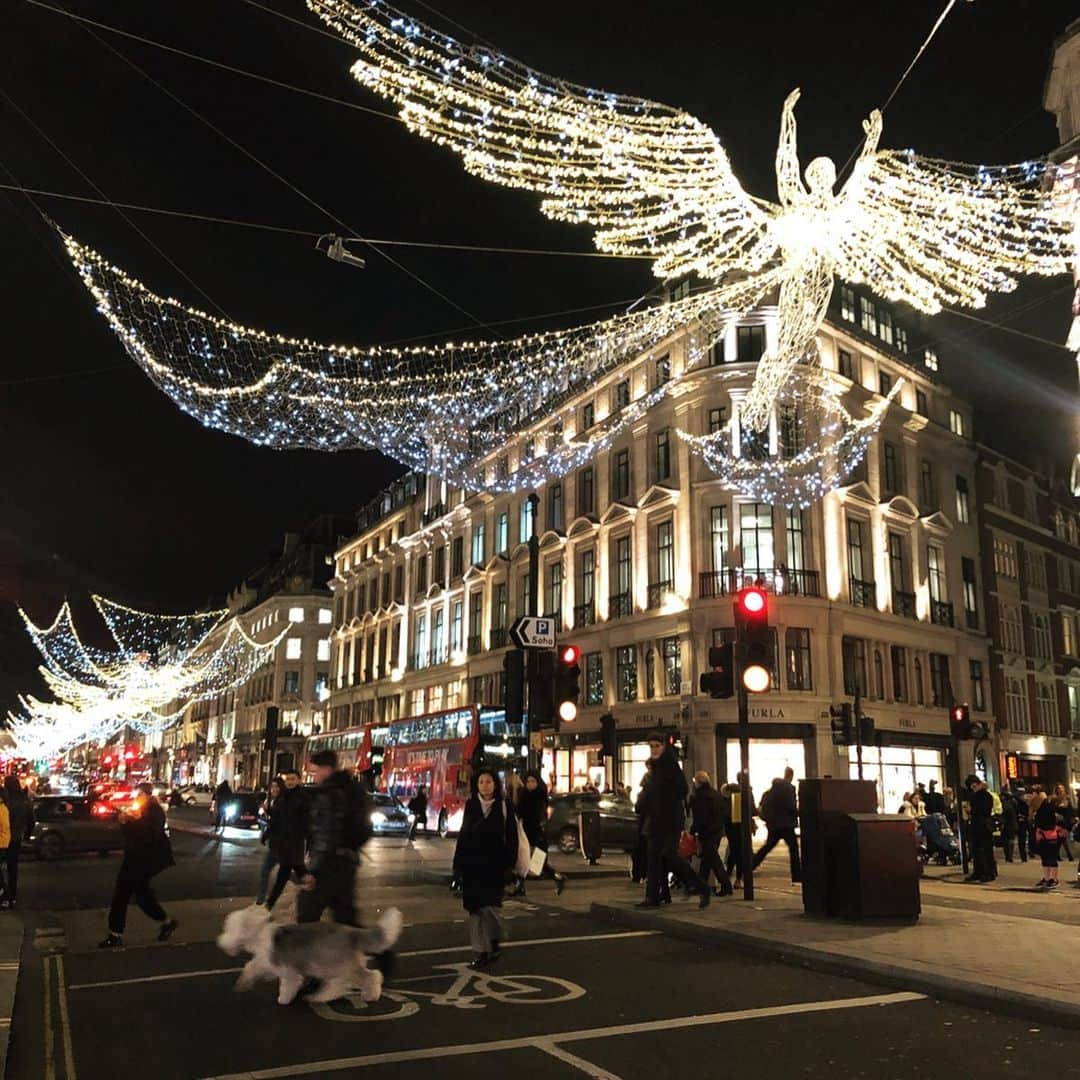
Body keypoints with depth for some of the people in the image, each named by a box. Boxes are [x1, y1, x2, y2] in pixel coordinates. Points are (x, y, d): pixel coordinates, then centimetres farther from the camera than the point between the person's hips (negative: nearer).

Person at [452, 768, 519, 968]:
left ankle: (495, 942, 16)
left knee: (489, 906, -10)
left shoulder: (504, 806, -2)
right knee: (475, 908, 3)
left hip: (495, 864, -3)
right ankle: (481, 951, 14)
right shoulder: (470, 805, 6)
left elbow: (512, 837, -2)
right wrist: (457, 865, 7)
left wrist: (509, 864, -7)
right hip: (472, 864, 3)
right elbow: (463, 835, 10)